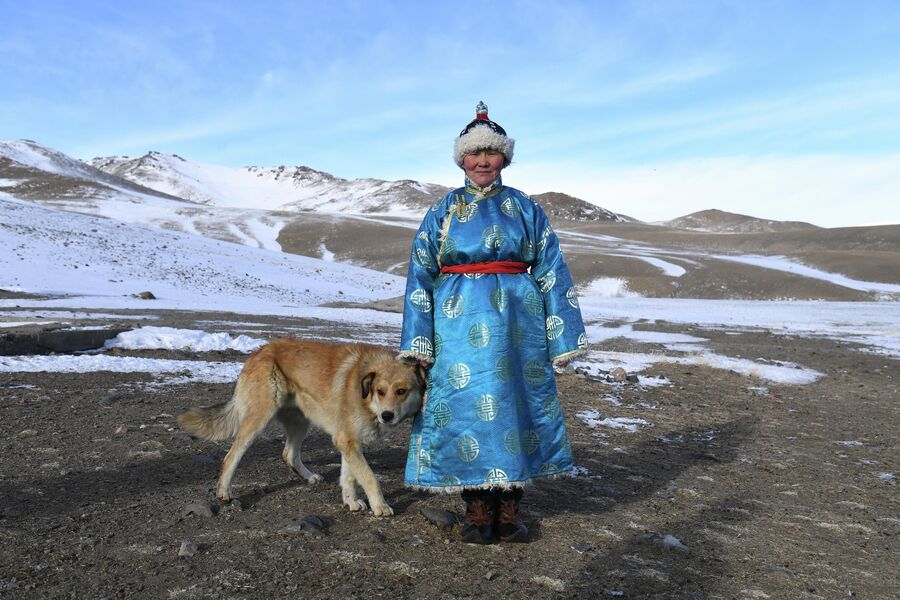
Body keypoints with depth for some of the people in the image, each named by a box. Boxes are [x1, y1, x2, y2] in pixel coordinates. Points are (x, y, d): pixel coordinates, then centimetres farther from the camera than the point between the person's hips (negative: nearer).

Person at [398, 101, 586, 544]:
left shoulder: (525, 209, 7)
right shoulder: (442, 212, 7)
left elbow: (552, 273, 7)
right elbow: (420, 278, 4)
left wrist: (562, 336, 2)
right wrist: (419, 340, -3)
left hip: (517, 323, 1)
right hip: (459, 324, 0)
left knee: (515, 405, 4)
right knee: (465, 407, 1)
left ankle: (509, 508, 18)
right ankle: (477, 509, 15)